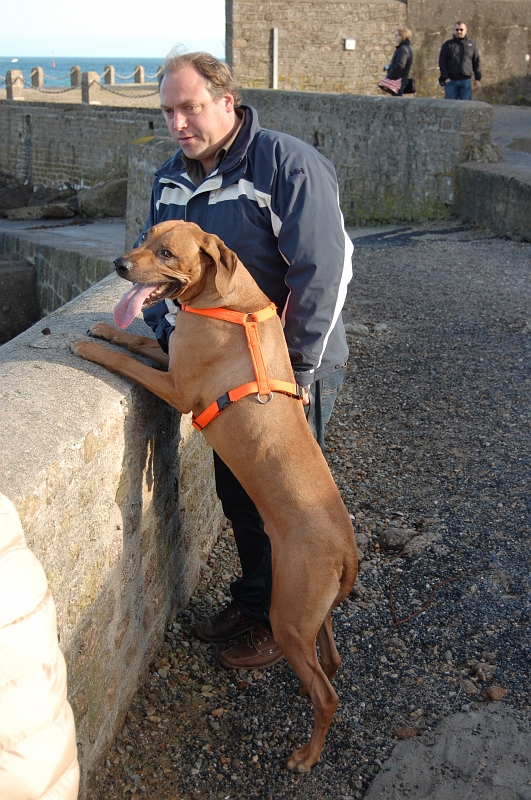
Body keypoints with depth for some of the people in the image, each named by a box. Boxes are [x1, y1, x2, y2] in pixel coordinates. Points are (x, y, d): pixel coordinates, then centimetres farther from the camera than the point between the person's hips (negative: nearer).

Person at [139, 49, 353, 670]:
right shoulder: (172, 179, 4)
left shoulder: (289, 165, -19)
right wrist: (171, 334, -3)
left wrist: (293, 369, -21)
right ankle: (251, 599, 40)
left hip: (291, 370, -7)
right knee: (235, 492, 19)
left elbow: (324, 273, -23)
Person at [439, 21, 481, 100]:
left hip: (466, 81, 1)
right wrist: (445, 77, -8)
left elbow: (477, 63, 13)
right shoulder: (448, 45, 7)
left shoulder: (471, 45, 12)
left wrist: (477, 79, 6)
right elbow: (442, 62, 2)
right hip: (451, 81, -1)